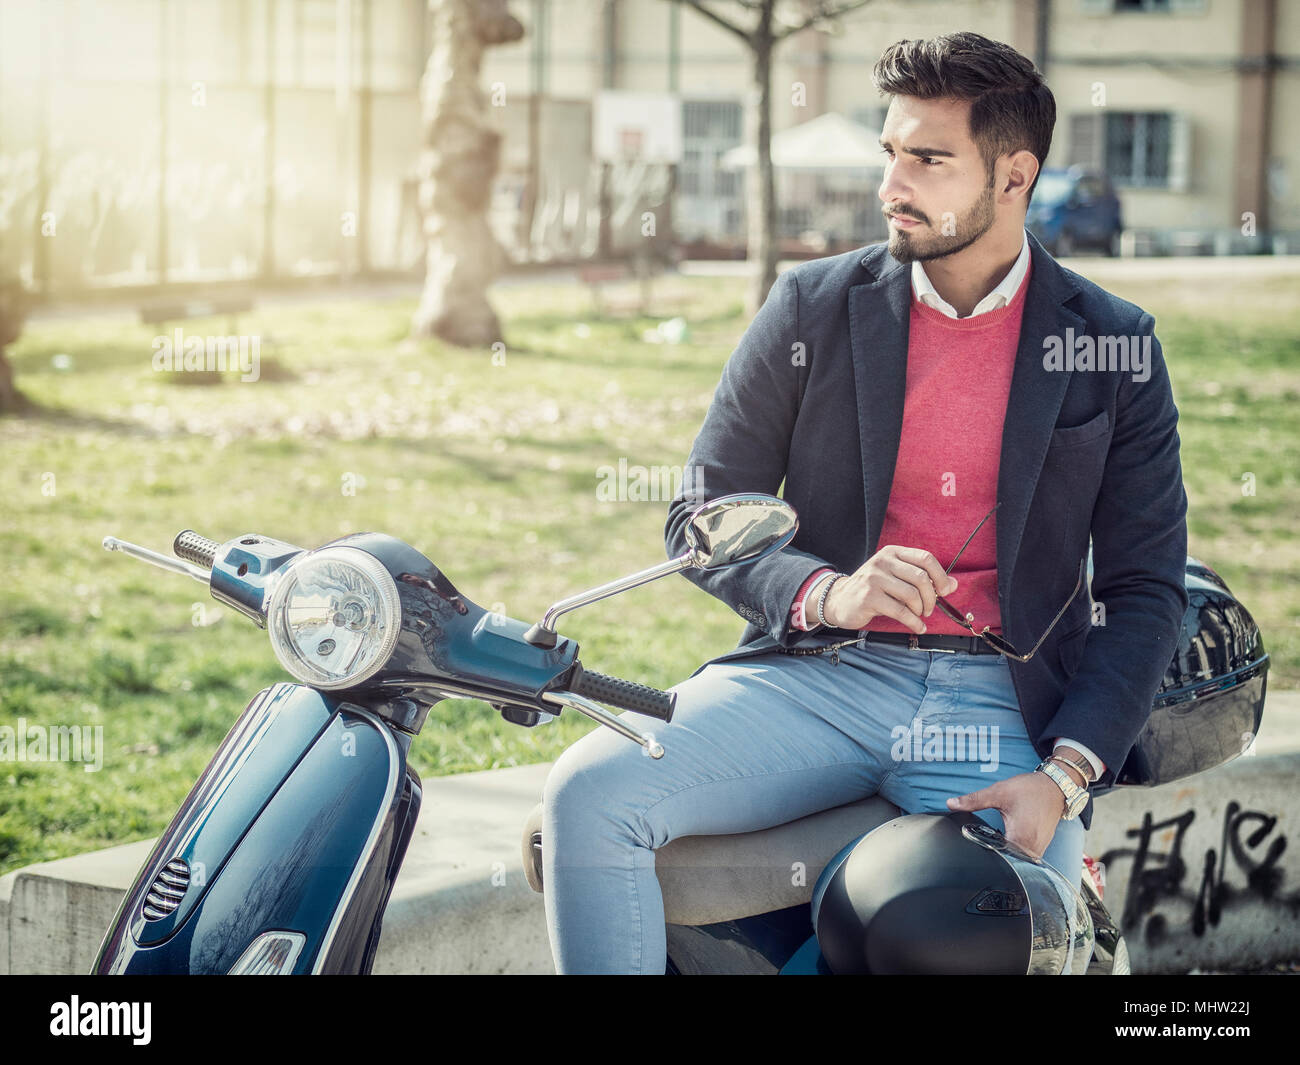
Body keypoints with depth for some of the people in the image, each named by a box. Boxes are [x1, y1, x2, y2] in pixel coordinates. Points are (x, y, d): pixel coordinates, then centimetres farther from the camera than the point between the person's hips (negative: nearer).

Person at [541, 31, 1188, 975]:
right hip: (818, 674, 1)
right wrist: (825, 591, -14)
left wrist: (1064, 776, -11)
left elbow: (1145, 589, 4)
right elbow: (702, 519, 8)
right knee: (591, 792, -23)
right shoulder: (814, 307, 7)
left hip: (1002, 702, -1)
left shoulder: (1117, 348, 5)